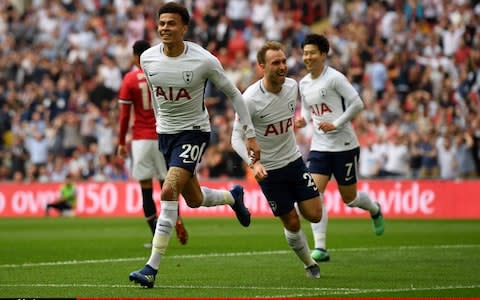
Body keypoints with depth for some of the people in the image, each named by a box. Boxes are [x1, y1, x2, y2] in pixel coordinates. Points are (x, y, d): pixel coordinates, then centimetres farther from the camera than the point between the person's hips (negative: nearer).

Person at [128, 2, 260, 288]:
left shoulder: (203, 60, -18)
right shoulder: (148, 59, -5)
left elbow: (234, 94, -6)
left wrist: (251, 135, -5)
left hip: (194, 131, -6)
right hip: (165, 133, 6)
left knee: (169, 191, -22)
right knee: (194, 200, 15)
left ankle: (152, 268, -20)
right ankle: (233, 196, 51)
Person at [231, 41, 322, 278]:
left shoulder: (292, 86, -5)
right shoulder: (250, 99, -22)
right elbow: (237, 137, -19)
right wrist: (253, 163, -33)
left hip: (294, 160, 4)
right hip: (268, 169, -4)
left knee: (314, 215, -2)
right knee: (292, 224, 0)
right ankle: (310, 265, 23)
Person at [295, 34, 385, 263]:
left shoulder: (334, 78, -12)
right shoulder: (303, 84, 8)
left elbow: (357, 103, -13)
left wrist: (336, 124, -18)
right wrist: (303, 119, 0)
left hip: (344, 146, -5)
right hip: (319, 147, 5)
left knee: (349, 198, 7)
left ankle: (375, 210, 43)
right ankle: (320, 248, -14)